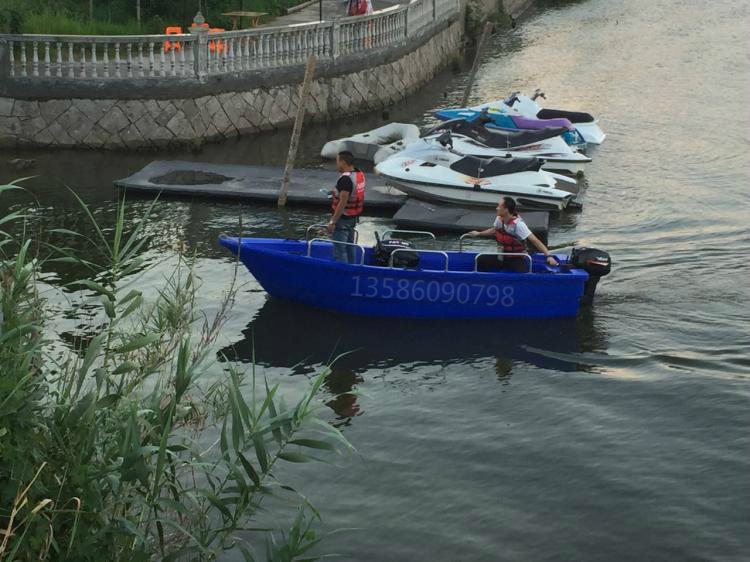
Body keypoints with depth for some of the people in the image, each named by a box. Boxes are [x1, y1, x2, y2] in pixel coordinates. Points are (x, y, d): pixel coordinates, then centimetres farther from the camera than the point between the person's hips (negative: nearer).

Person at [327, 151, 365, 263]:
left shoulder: (345, 179, -24)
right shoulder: (360, 174, 5)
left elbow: (342, 202, -26)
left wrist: (333, 221, -23)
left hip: (342, 219, -10)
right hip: (353, 218, 10)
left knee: (339, 250, -2)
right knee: (350, 246, 20)